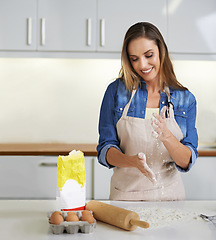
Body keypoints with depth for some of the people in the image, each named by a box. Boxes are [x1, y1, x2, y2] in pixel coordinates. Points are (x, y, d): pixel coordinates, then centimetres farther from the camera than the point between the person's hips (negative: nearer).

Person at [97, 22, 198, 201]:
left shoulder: (185, 99, 2)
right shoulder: (116, 91, -1)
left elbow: (187, 162, -3)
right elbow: (105, 149, -2)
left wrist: (166, 136, -21)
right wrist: (133, 161, -22)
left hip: (168, 194, 1)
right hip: (125, 195, -1)